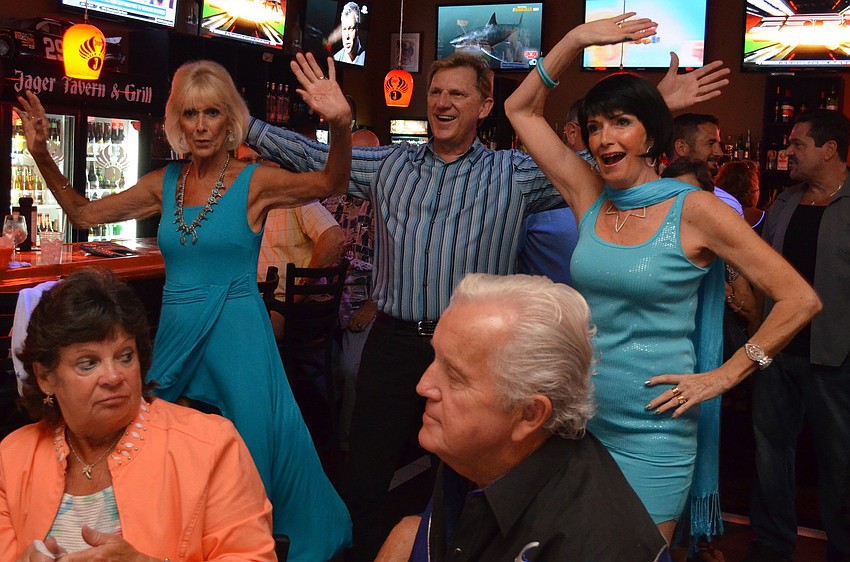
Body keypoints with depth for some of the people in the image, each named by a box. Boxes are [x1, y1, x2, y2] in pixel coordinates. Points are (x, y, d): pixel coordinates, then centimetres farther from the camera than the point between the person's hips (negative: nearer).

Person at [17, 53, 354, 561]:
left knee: (253, 450, 1)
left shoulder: (253, 182, -7)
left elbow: (329, 183, -23)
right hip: (177, 334, 5)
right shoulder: (165, 184, 7)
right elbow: (84, 214, 13)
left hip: (237, 336, -5)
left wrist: (340, 126, -41)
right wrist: (42, 154, 3)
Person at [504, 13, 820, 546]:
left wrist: (723, 375, -7)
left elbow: (800, 300, -9)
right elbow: (521, 109, 8)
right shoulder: (591, 198, 4)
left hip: (651, 432, -4)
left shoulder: (694, 210, -10)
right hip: (581, 417, 5)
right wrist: (576, 39, -2)